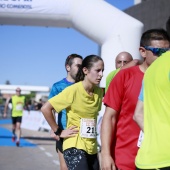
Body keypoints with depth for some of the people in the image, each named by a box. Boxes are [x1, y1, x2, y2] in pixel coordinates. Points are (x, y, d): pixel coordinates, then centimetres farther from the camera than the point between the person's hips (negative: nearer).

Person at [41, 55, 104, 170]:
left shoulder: (99, 92, 5)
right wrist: (58, 132, -8)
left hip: (92, 148, 6)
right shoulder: (73, 90, -12)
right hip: (75, 146, -6)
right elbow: (45, 108, -12)